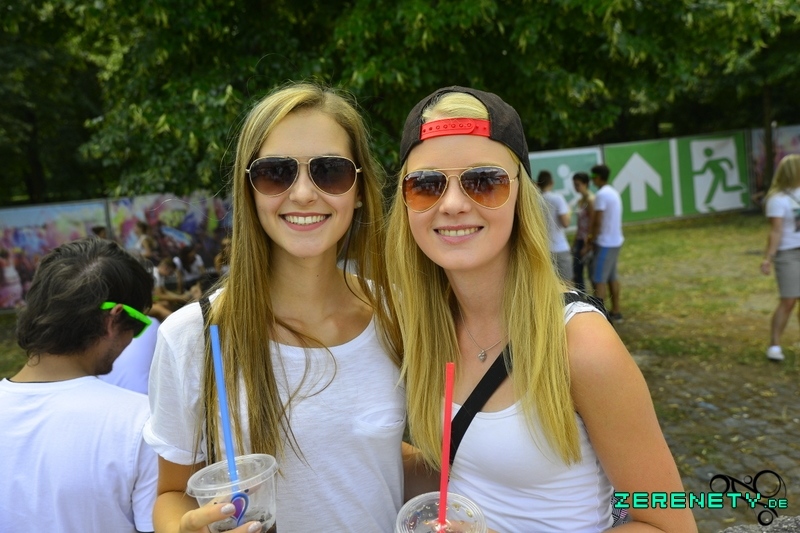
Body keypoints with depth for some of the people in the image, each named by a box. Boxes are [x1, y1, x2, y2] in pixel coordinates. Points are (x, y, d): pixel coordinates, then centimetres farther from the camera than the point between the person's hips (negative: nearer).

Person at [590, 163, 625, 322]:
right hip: (615, 241, 10)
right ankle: (616, 312, 22)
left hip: (605, 243, -10)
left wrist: (592, 238, -6)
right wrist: (594, 236, 13)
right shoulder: (614, 192, 13)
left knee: (599, 279, -8)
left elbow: (597, 221, -19)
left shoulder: (601, 194, -16)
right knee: (612, 277, 15)